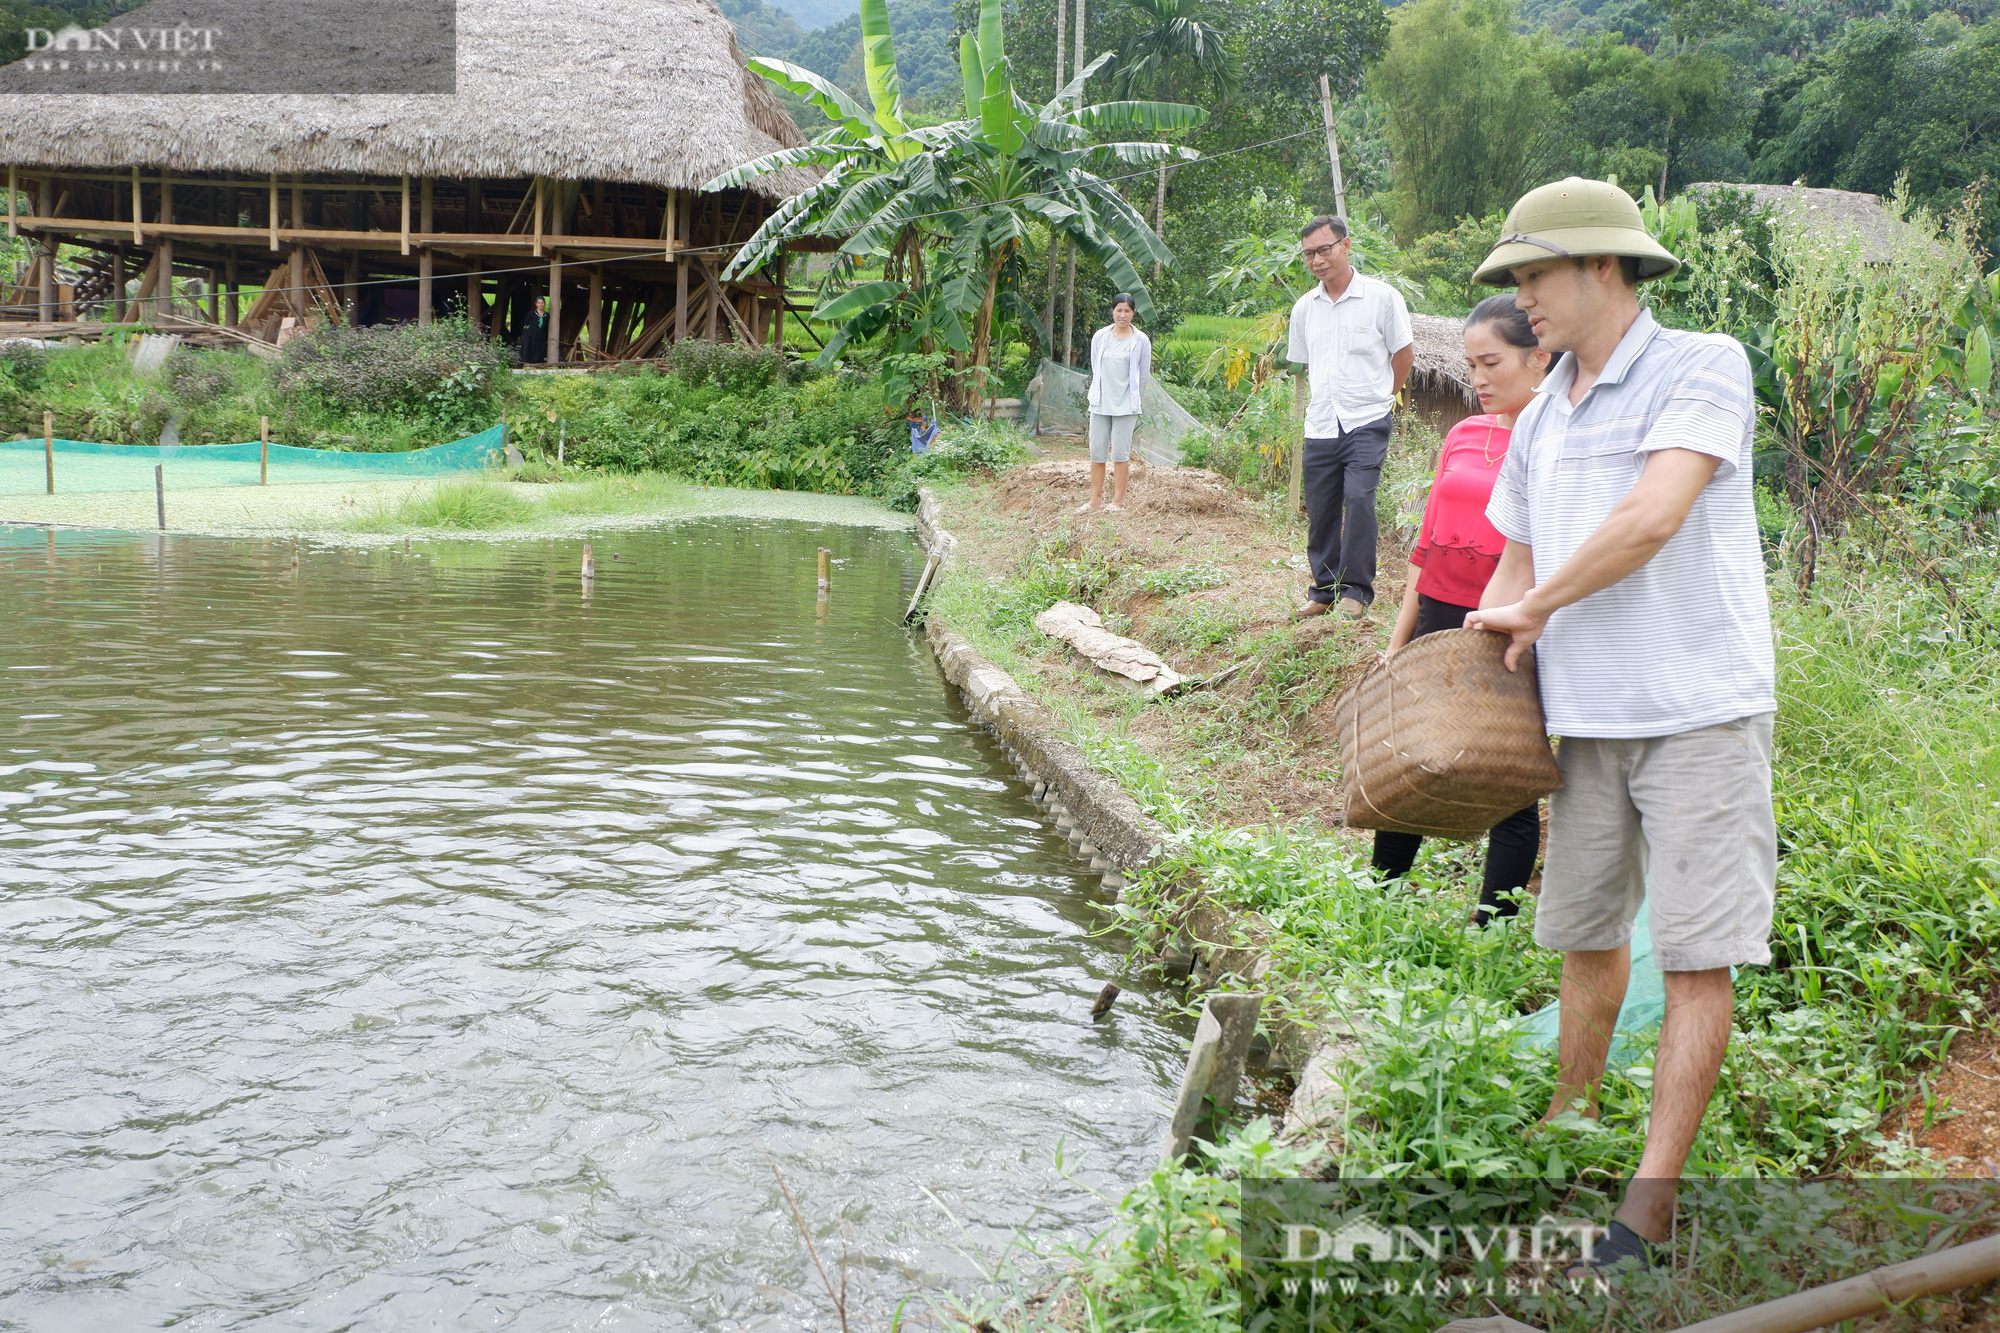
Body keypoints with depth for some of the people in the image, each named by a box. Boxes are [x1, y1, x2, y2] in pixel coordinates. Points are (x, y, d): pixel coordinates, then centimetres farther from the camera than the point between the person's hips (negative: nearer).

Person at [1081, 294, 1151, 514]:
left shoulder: (1141, 341, -1)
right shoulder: (1100, 337, 6)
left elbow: (1144, 376, 8)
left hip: (1125, 406, -3)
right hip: (1100, 403, 3)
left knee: (1120, 454, -3)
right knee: (1097, 452, 4)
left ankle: (1118, 502, 4)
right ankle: (1096, 500, 13)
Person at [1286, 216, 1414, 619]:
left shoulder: (1382, 297, -5)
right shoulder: (1304, 307, 9)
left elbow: (1405, 354, 5)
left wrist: (1377, 396, 9)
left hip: (1366, 423, -5)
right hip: (1320, 425, 5)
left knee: (1359, 499, -18)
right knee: (1320, 509, 6)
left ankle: (1356, 590, -9)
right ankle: (1324, 589, 19)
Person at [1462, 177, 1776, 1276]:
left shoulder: (1704, 367, -7)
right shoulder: (1539, 420, 13)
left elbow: (1652, 518, -20)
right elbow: (1514, 567, 20)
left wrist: (1534, 608, -8)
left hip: (1702, 710, -6)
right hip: (1588, 718, 6)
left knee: (1696, 957, -4)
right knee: (1586, 936, 15)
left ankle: (1651, 1198, 1)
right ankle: (1570, 1124, 32)